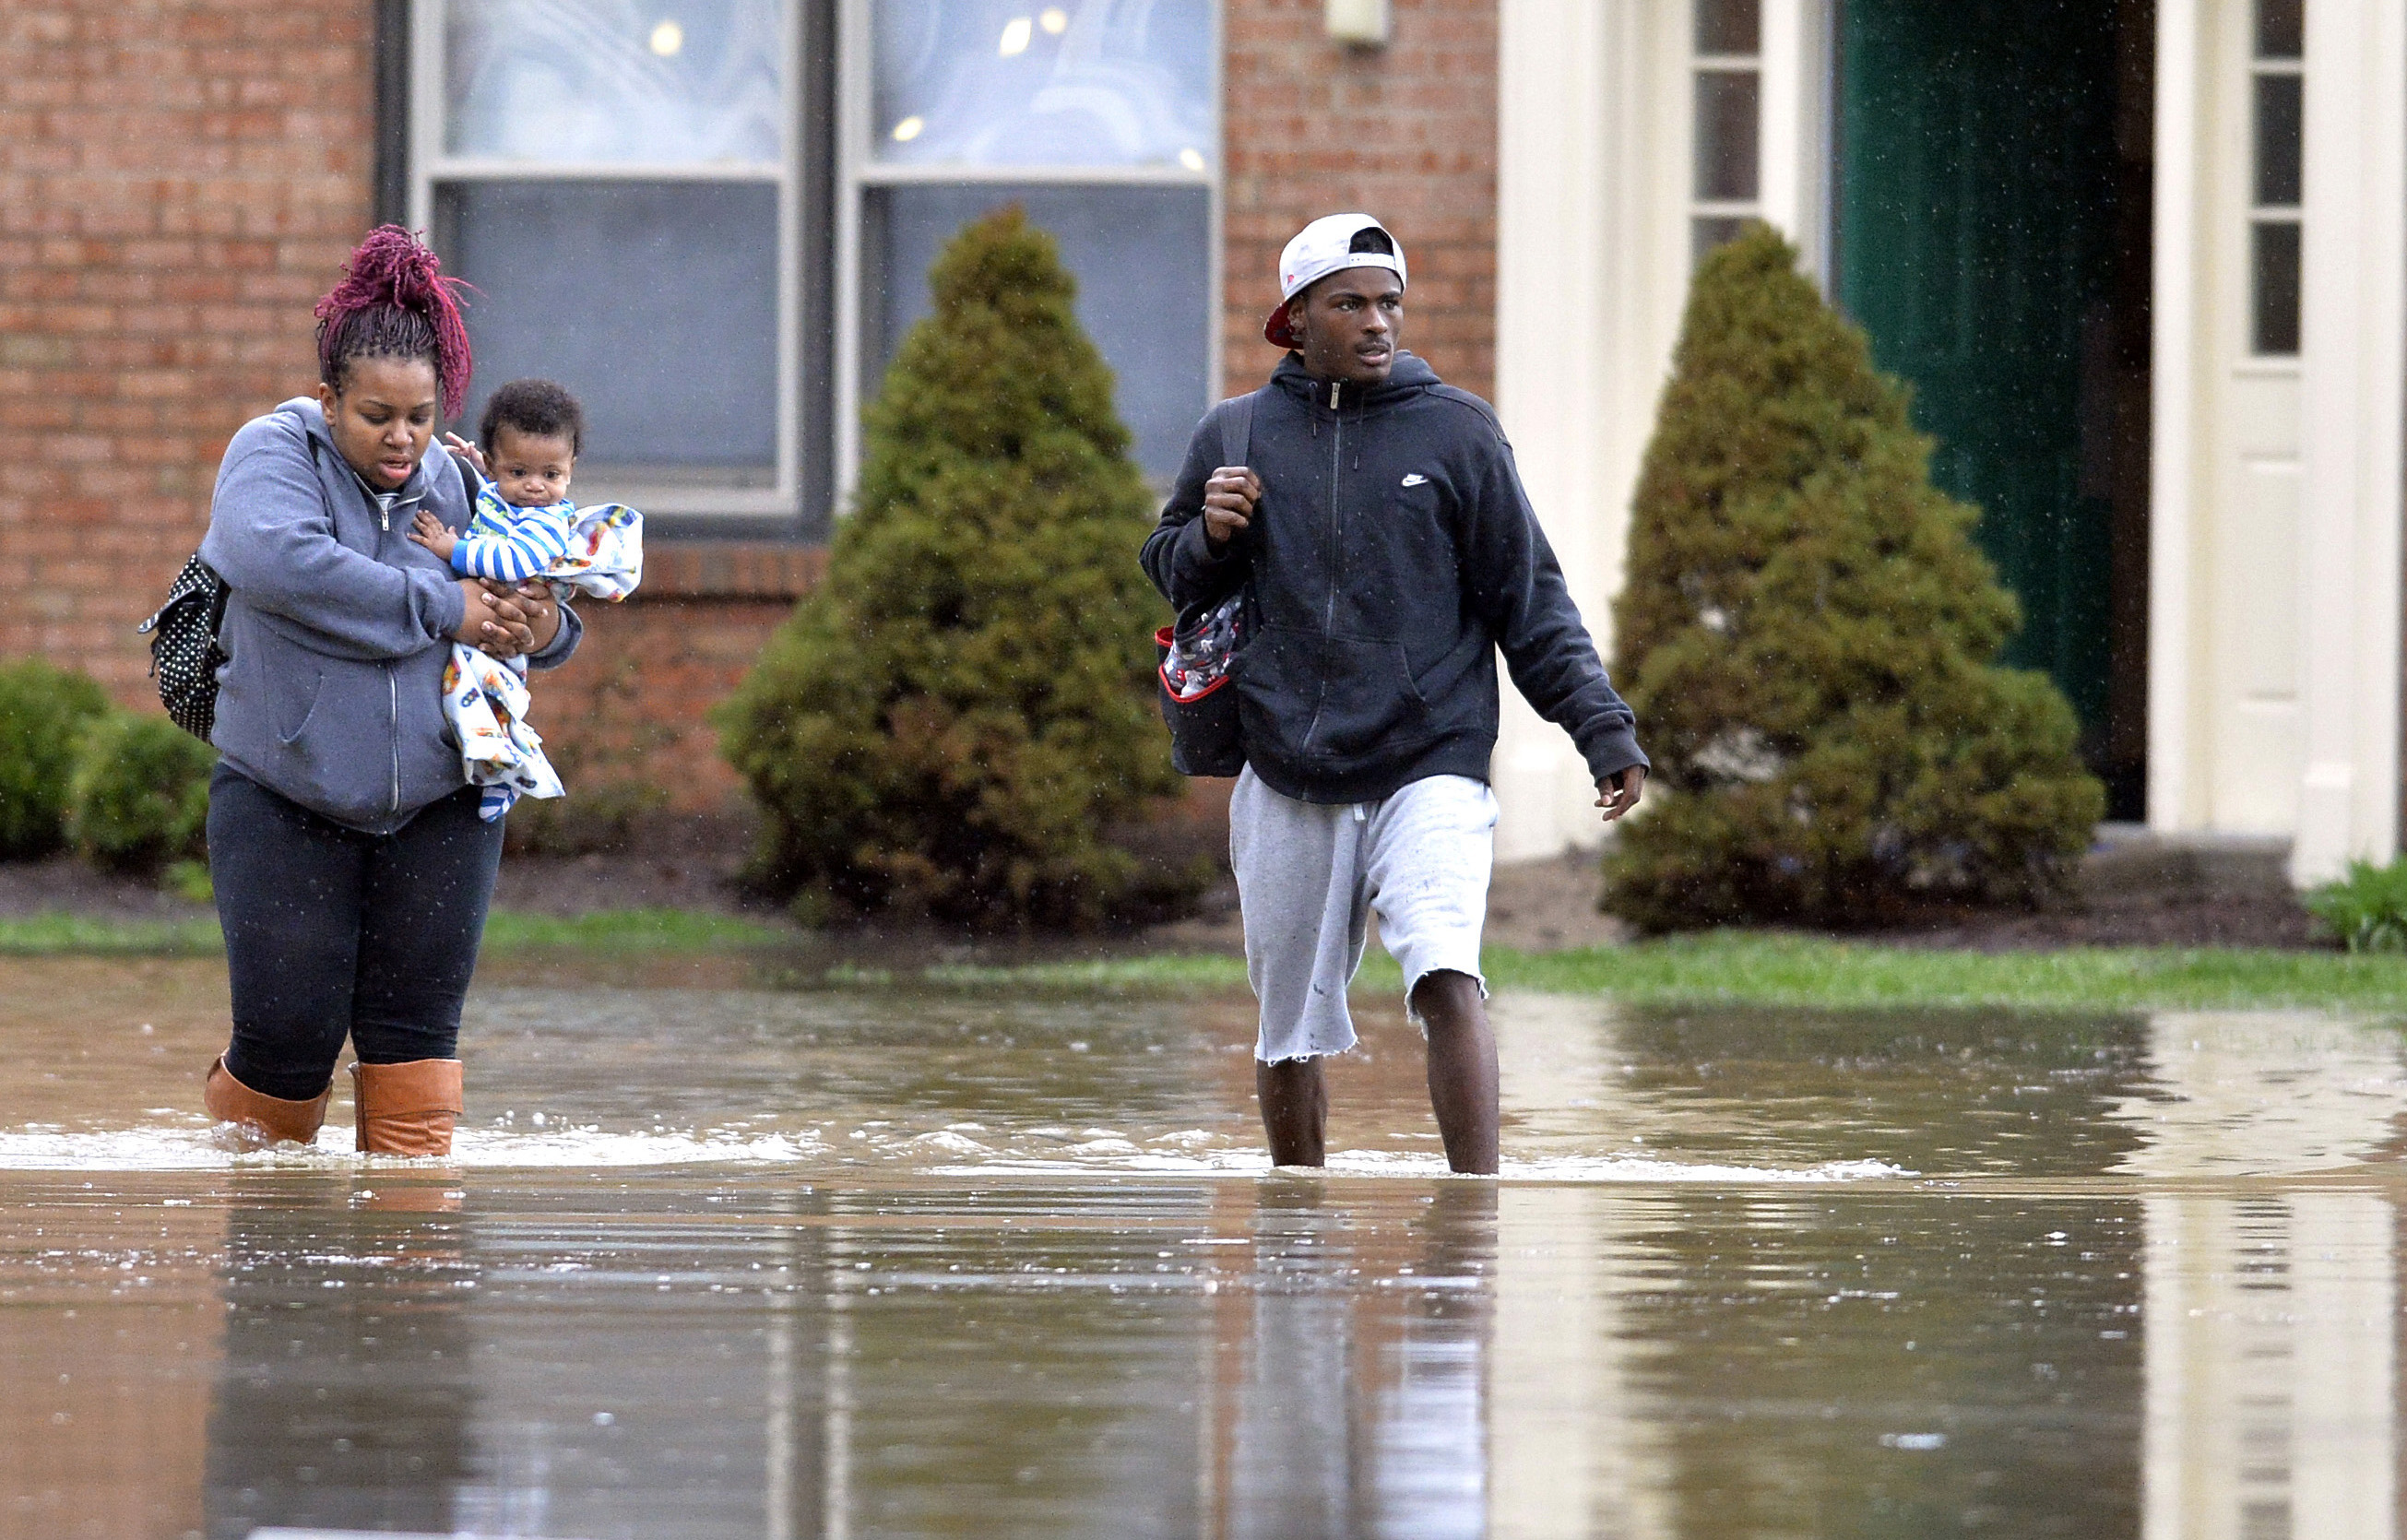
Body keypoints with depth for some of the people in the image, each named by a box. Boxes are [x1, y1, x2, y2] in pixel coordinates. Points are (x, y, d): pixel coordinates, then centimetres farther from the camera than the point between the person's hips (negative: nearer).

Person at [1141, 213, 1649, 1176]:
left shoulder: (1456, 429, 3)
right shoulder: (1237, 437, 9)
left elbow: (1530, 600, 5)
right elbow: (1168, 574, 20)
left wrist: (1604, 731, -3)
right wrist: (1210, 538, -3)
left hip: (1430, 772, -3)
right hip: (1286, 788, 3)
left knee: (1446, 977, -24)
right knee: (1288, 1038, 10)